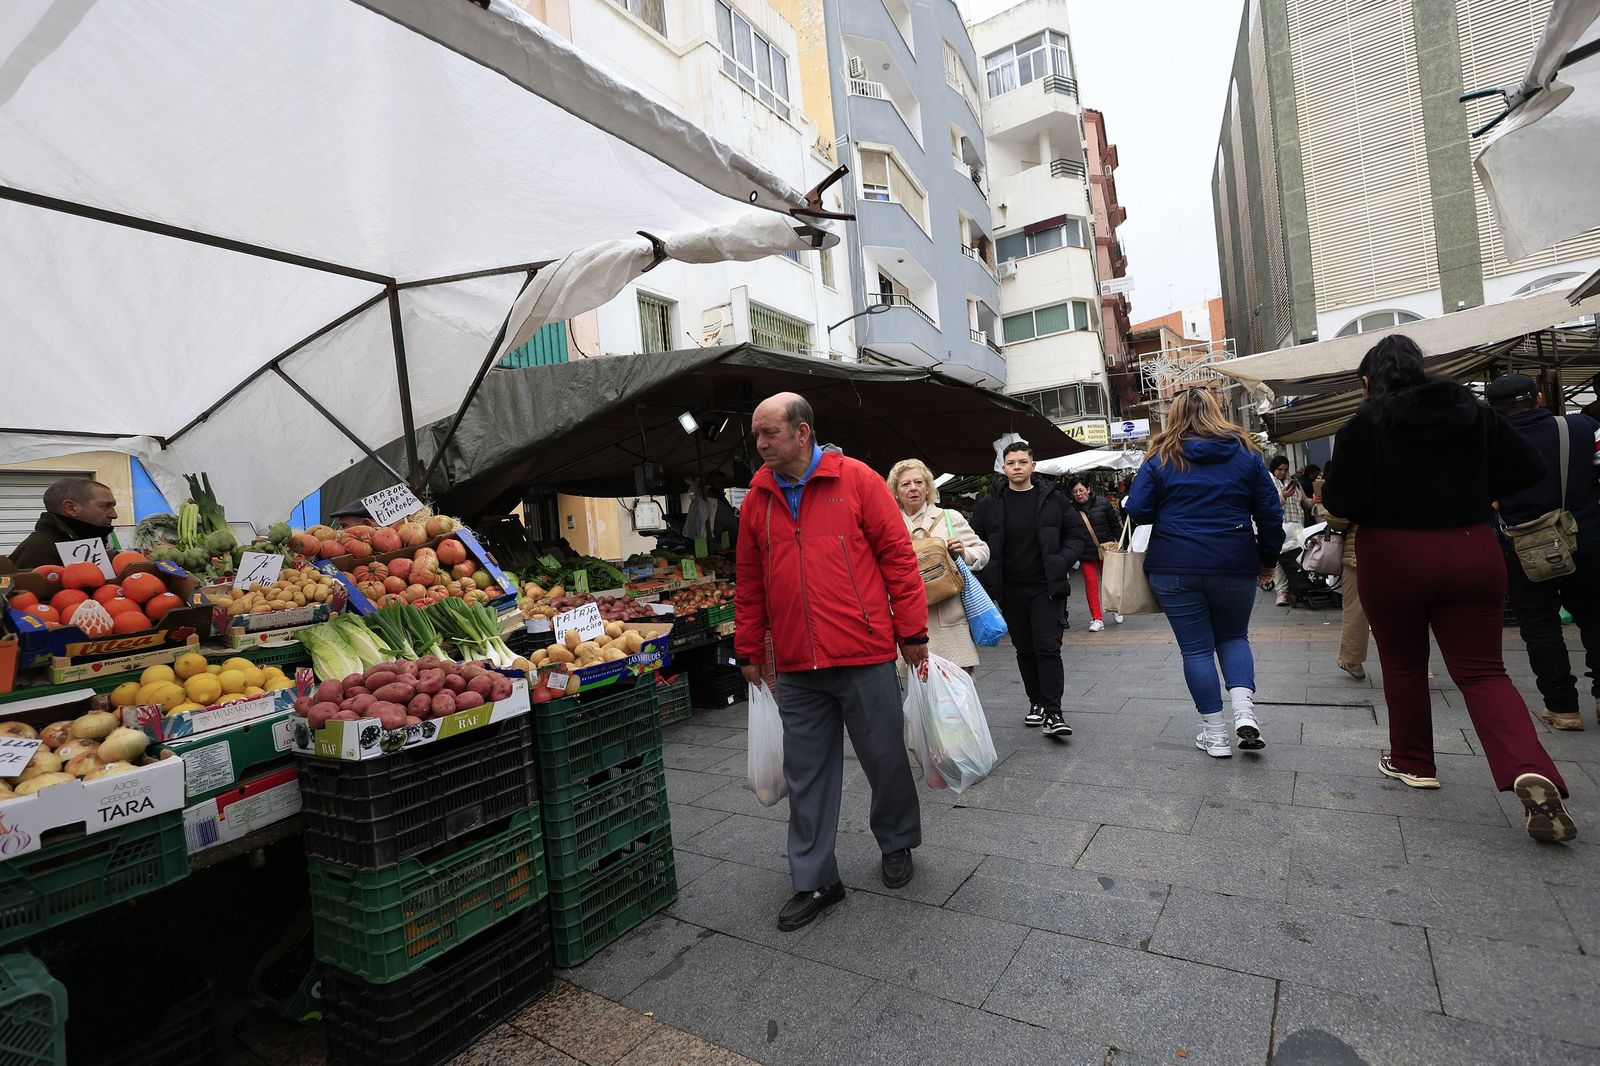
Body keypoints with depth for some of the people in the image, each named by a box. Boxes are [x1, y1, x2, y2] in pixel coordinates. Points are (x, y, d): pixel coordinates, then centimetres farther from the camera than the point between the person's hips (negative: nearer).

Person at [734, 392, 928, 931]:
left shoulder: (856, 480, -4)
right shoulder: (757, 499, 7)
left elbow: (898, 555, -3)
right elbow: (749, 584, 13)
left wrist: (912, 631, -4)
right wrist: (749, 651, 14)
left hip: (865, 657, -3)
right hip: (796, 669, 3)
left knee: (885, 759, 12)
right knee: (807, 776, 11)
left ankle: (897, 845, 40)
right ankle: (815, 881, 27)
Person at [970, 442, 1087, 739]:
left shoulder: (1052, 499, 0)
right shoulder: (989, 505, 2)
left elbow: (1078, 533, 5)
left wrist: (1062, 562, -10)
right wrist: (988, 575, -8)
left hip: (1047, 588, -2)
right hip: (1010, 591, 2)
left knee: (1048, 648, -7)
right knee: (1025, 650, 13)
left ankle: (1053, 714, -3)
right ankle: (1036, 702, 28)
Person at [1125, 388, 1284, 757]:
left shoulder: (1161, 459, -1)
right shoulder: (1246, 454, 4)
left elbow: (1137, 512, -7)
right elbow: (1271, 513, 4)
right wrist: (1268, 560, 15)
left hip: (1174, 568, -2)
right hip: (1234, 566, 2)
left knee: (1196, 648, 6)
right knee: (1233, 636, 22)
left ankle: (1215, 735, 12)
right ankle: (1244, 711, 3)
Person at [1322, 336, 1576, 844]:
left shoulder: (1364, 424, -10)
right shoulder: (1473, 412, 4)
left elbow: (1341, 502, -14)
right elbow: (1528, 469, 6)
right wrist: (1468, 494, 14)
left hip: (1393, 558, -3)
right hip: (1473, 552, 4)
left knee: (1403, 664, 14)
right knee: (1481, 669, 7)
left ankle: (1413, 763, 26)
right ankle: (1531, 771, -12)